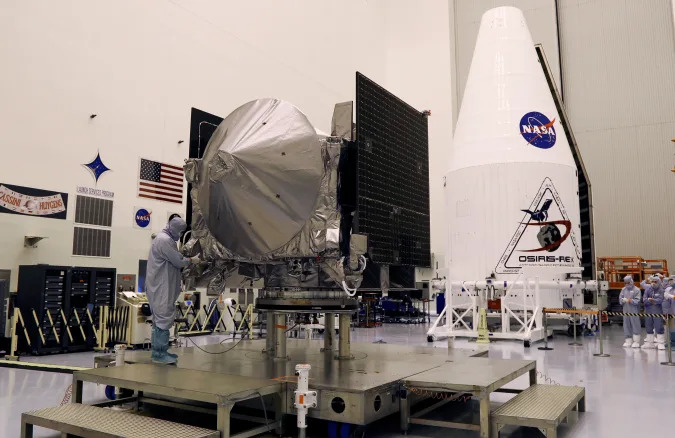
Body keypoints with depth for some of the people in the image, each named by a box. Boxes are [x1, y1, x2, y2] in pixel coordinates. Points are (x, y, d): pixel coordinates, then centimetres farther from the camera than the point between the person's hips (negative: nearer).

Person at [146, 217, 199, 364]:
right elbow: (178, 261, -16)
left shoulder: (164, 238, 18)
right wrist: (192, 260, 0)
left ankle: (160, 351, 22)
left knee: (161, 319, 14)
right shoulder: (165, 240, -17)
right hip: (161, 287, -11)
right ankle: (159, 354, -4)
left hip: (162, 287, 11)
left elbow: (174, 259, 23)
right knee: (163, 319, -8)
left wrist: (186, 258, 10)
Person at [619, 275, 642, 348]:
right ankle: (628, 340, 15)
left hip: (634, 311, -5)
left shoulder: (636, 290, -3)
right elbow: (620, 298, 8)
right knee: (626, 325, 7)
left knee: (635, 325, -1)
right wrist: (623, 300, -13)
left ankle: (636, 341, 6)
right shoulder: (623, 289, 12)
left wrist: (631, 300, -27)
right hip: (626, 311, 5)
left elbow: (637, 301, -11)